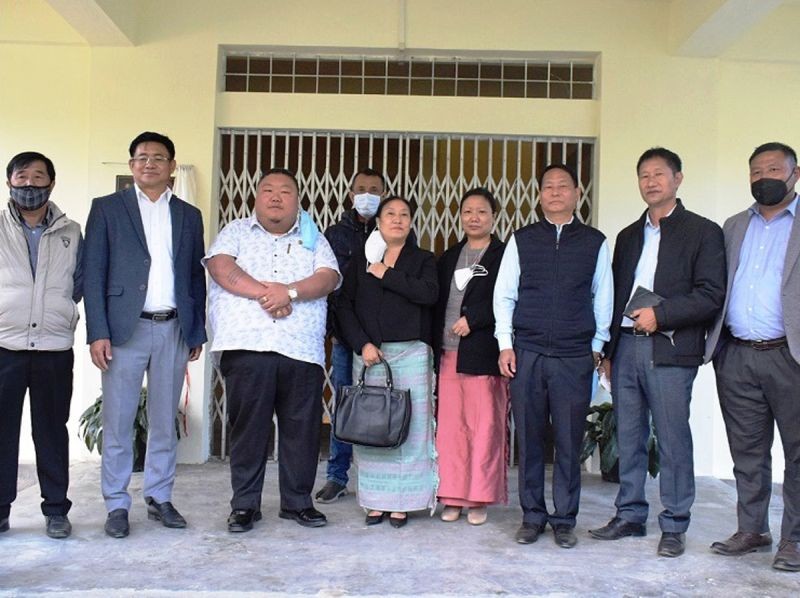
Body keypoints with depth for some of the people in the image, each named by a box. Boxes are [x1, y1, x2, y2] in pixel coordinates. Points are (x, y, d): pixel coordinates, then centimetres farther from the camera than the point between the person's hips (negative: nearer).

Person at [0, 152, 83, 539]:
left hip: (55, 348, 1)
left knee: (52, 430, 7)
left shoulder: (71, 233, 8)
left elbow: (82, 283, 15)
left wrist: (60, 313, 7)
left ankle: (56, 509, 15)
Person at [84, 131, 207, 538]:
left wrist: (197, 332, 7)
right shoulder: (107, 208, 5)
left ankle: (159, 498, 20)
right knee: (117, 423, 2)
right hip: (125, 328, -2)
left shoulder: (189, 215, 13)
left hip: (174, 330, 3)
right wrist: (97, 332, -9)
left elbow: (197, 277, 12)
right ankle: (117, 505, 12)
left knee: (165, 422, 9)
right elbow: (93, 273, -1)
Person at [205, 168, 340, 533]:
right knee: (248, 428, 2)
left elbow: (328, 278, 2)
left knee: (302, 429, 5)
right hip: (246, 347, -1)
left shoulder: (314, 240, 17)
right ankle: (244, 504, 14)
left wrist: (289, 291, -14)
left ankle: (297, 501, 18)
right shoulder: (236, 232, 14)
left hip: (302, 351, 2)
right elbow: (221, 268, -4)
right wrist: (264, 292, -13)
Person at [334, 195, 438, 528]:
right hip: (368, 353, 1)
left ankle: (401, 503, 5)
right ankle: (375, 502, 10)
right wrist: (362, 344, -7)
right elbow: (344, 305, 5)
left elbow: (429, 294, -10)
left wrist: (387, 275, -7)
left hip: (410, 353, -1)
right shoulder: (360, 261, 14)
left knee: (409, 427, -4)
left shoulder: (423, 260, 10)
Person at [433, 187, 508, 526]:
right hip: (448, 354, 5)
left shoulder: (504, 255, 1)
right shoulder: (448, 258, 18)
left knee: (485, 427, -1)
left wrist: (472, 319, -12)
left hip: (483, 354, -4)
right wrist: (435, 348, 7)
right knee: (450, 427, 5)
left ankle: (479, 498, 9)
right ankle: (453, 497, 14)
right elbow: (437, 305, 16)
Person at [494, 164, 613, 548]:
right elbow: (504, 295, 7)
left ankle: (565, 519, 17)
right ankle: (532, 516, 19)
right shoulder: (522, 240, 7)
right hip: (526, 354, 1)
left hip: (575, 358, 0)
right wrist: (505, 344, 1)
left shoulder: (595, 243, 6)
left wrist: (597, 347, 8)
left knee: (569, 442, 4)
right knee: (529, 440, 6)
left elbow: (602, 299, 9)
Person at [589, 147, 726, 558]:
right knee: (629, 438, 11)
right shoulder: (628, 236, 19)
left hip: (670, 350, -5)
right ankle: (630, 516, 22)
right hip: (626, 347, 5)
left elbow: (711, 295, -7)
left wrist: (659, 314, -15)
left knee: (672, 440, -1)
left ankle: (674, 527, 10)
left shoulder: (702, 232, 1)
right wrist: (608, 350, 13)